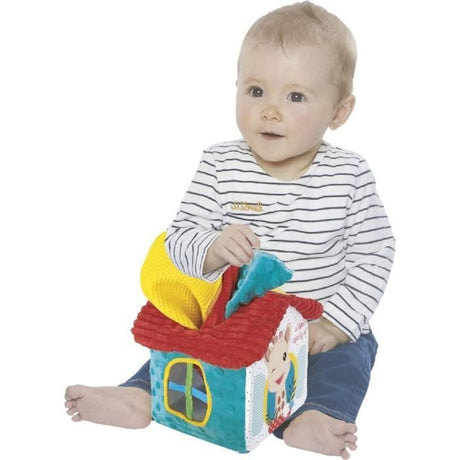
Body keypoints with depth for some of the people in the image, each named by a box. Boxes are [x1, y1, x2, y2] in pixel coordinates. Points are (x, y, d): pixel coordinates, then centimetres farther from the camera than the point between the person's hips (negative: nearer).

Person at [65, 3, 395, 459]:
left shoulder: (350, 176, -8)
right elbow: (179, 238, -8)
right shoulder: (220, 166, -6)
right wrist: (212, 249, -32)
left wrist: (336, 322, -16)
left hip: (321, 326, -1)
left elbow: (373, 255, -6)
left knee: (347, 358, -26)